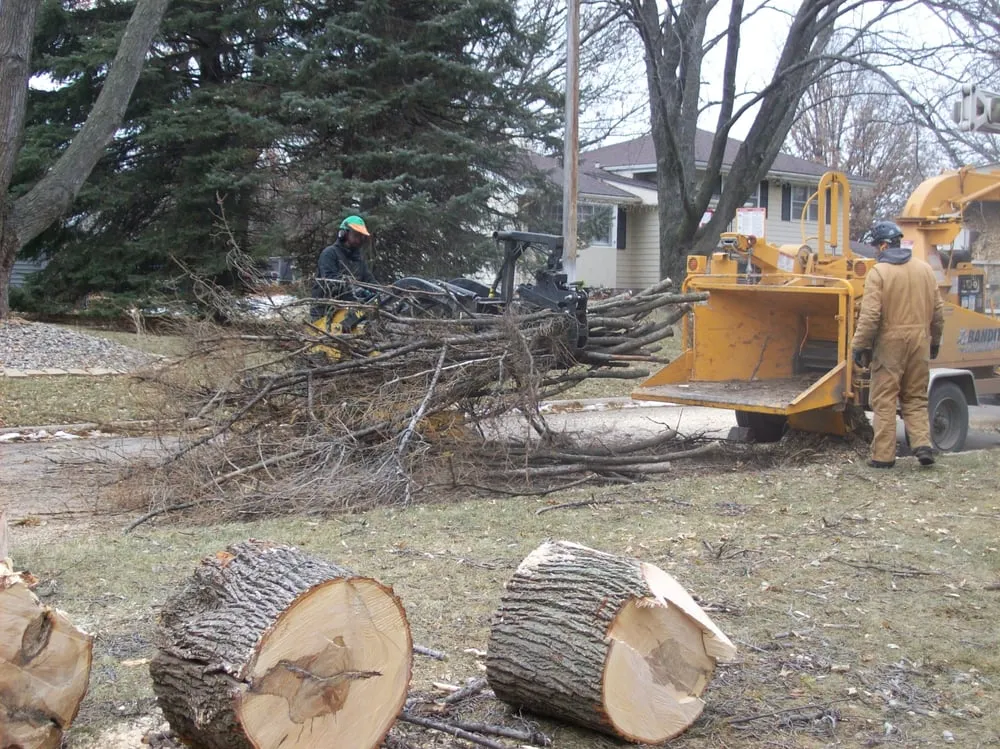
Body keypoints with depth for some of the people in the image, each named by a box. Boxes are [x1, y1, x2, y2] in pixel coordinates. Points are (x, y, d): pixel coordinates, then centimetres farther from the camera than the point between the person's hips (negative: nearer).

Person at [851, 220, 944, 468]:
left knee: (884, 401, 2)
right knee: (916, 399, 15)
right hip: (919, 341, 5)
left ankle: (883, 455, 4)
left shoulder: (878, 272, -9)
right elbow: (937, 311, 12)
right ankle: (922, 444, 1)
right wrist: (935, 341, 22)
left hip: (890, 342, -5)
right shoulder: (925, 269, 8)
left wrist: (860, 346, -7)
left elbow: (870, 315, -14)